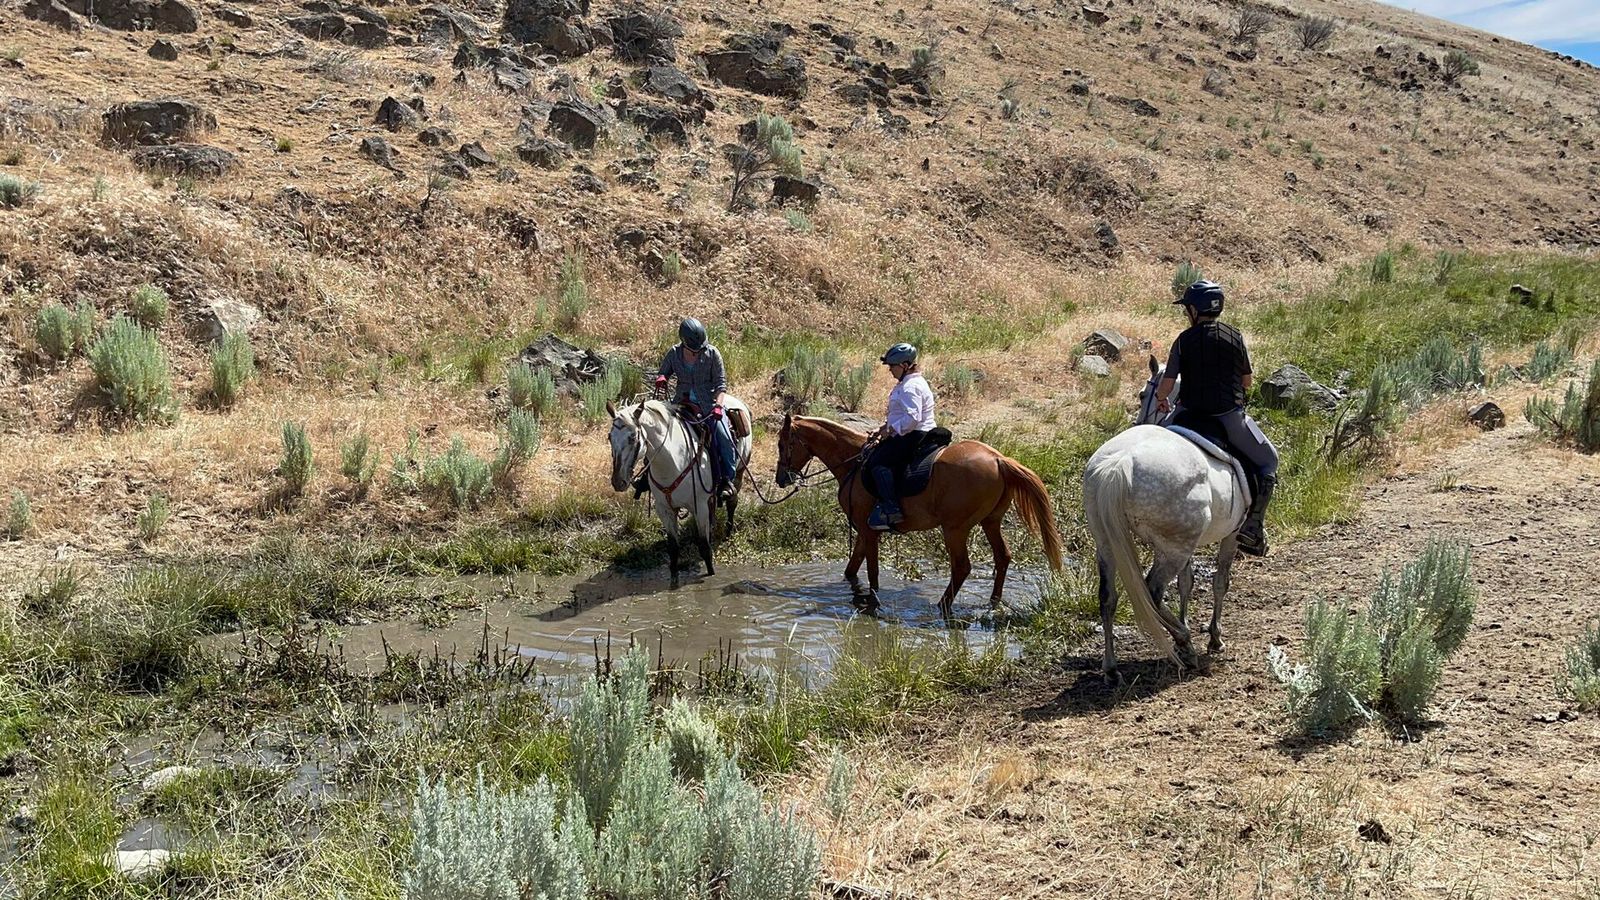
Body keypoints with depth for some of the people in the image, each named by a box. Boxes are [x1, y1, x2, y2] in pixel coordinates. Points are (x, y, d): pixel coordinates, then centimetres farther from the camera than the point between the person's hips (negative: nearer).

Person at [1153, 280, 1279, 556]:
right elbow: (1247, 382, 7)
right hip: (1230, 416, -1)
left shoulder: (1183, 341, -4)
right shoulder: (1234, 336, -2)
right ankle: (1252, 527, 4)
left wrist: (1160, 400, 16)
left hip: (1190, 414, 1)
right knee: (1268, 461, 16)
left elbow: (1165, 387, -6)